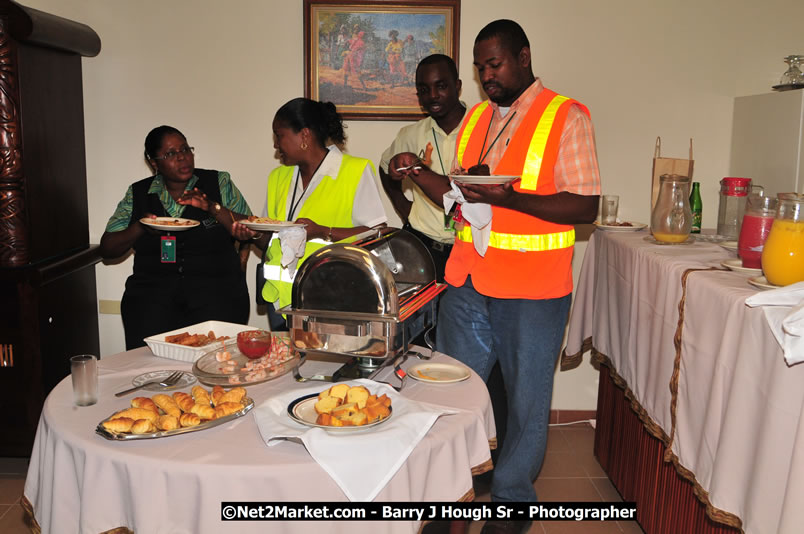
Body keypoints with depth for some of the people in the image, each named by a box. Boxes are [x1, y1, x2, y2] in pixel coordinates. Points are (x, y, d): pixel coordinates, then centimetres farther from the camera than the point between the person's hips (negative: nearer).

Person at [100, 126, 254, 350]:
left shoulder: (219, 182, 9)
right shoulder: (138, 193, 12)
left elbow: (249, 233, 0)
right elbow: (107, 249, 10)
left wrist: (212, 207, -12)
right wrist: (140, 227, -7)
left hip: (214, 285, -1)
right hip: (153, 288, 1)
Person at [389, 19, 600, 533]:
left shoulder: (567, 116, -6)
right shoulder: (476, 118, 12)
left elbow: (586, 206, -12)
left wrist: (510, 198, -24)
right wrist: (419, 173, 0)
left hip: (532, 292, -5)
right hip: (467, 280, 6)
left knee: (526, 400, 8)